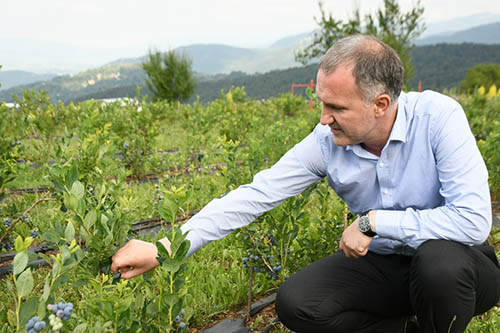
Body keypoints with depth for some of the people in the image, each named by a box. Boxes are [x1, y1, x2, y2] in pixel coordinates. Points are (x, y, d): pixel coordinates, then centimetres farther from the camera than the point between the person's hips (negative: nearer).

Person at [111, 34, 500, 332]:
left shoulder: (438, 117, -25)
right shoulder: (328, 141, -14)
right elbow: (256, 195, -16)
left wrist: (373, 221, -27)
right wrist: (163, 249, -21)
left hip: (452, 262, -3)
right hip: (381, 263, 3)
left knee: (438, 259, -38)